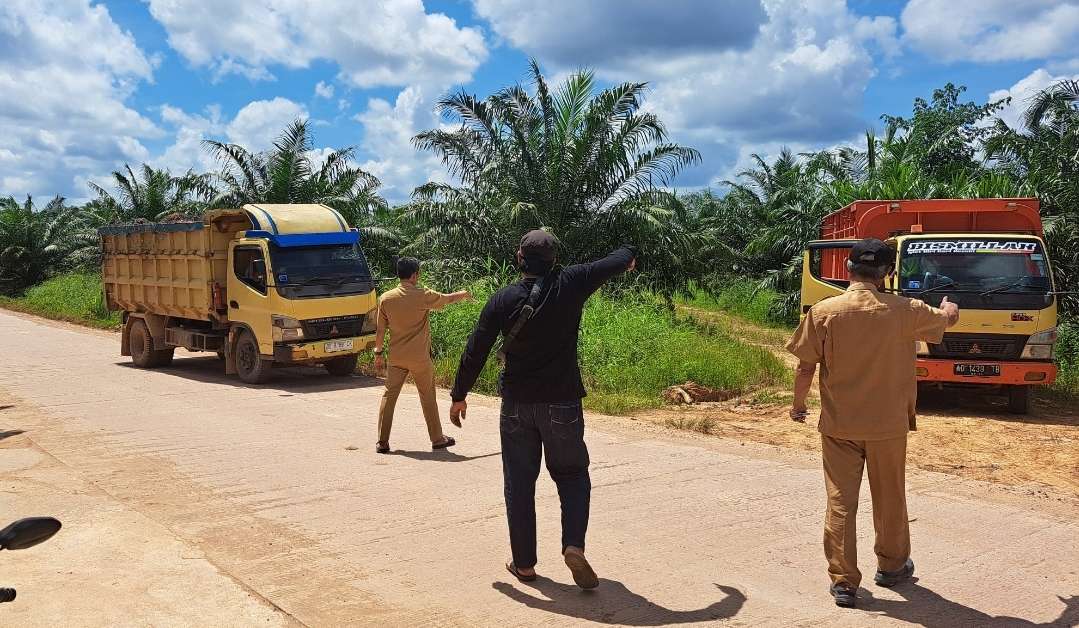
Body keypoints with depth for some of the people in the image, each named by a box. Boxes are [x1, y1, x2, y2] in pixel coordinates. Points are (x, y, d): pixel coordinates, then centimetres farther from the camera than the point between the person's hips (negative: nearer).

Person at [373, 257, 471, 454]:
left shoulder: (385, 298, -2)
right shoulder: (423, 296, -10)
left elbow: (380, 329, 4)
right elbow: (447, 299, 7)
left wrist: (379, 353, 15)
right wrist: (464, 294, 27)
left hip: (396, 358, 3)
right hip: (420, 358, -2)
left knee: (389, 396, 8)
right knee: (428, 397, 10)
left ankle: (382, 442, 7)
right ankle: (437, 439, 20)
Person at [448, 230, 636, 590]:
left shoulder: (503, 300, -6)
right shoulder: (571, 284, -7)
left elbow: (475, 352, -2)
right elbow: (615, 262, 10)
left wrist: (459, 396, 10)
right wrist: (628, 256, 34)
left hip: (516, 404, 1)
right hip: (562, 403, 0)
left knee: (519, 484, 11)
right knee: (572, 475, 15)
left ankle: (524, 563, 17)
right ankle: (574, 545, -4)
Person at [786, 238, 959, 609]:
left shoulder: (824, 312, -10)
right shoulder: (903, 311, -7)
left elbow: (805, 366, -7)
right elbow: (948, 318, 13)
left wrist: (798, 404, 10)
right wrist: (949, 306, 37)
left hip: (838, 425, -1)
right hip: (888, 425, 1)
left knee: (840, 502, 7)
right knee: (889, 498, 19)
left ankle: (843, 581, 10)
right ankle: (892, 566, 37)